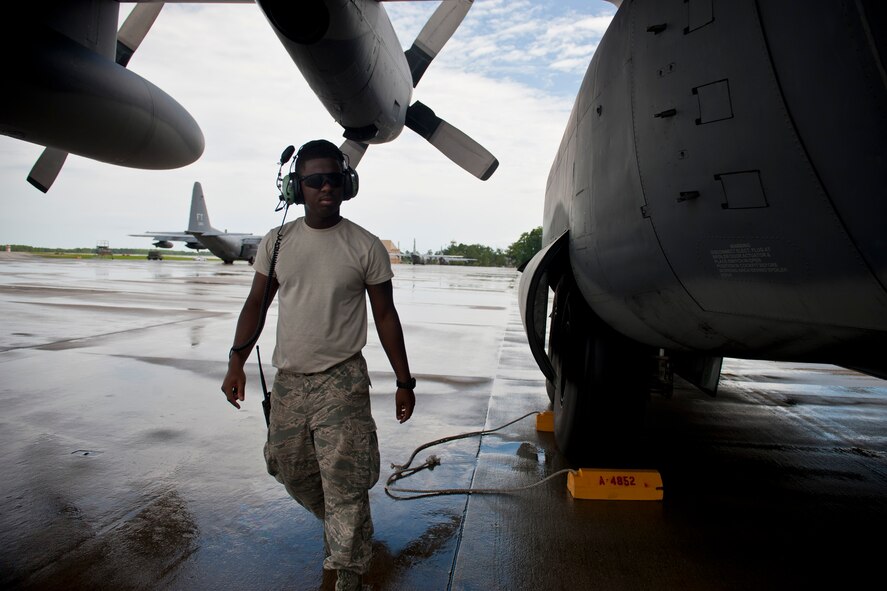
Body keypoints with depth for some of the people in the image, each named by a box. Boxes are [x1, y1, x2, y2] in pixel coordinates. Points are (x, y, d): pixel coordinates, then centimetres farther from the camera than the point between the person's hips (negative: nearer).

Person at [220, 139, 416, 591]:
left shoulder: (365, 247, -5)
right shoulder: (277, 242, 3)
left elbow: (385, 316, -1)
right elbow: (256, 304, 9)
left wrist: (404, 382, -1)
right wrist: (236, 362, -1)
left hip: (342, 382, -4)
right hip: (288, 380, 5)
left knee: (345, 482, -4)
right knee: (290, 469, 18)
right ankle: (334, 523, 46)